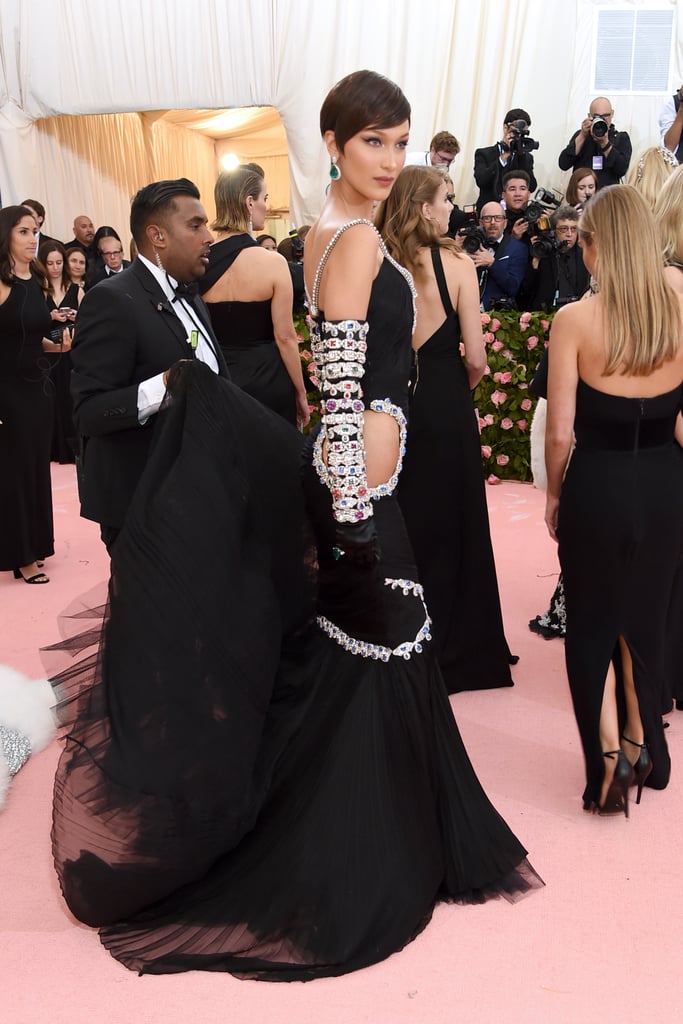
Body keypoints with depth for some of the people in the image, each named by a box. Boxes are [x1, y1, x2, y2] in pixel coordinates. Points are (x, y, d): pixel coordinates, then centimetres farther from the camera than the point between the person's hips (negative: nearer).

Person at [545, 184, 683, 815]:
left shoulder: (576, 319, -15)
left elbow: (559, 431, -14)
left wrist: (553, 495, 2)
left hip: (599, 485, -3)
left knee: (592, 621, 17)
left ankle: (610, 753, 16)